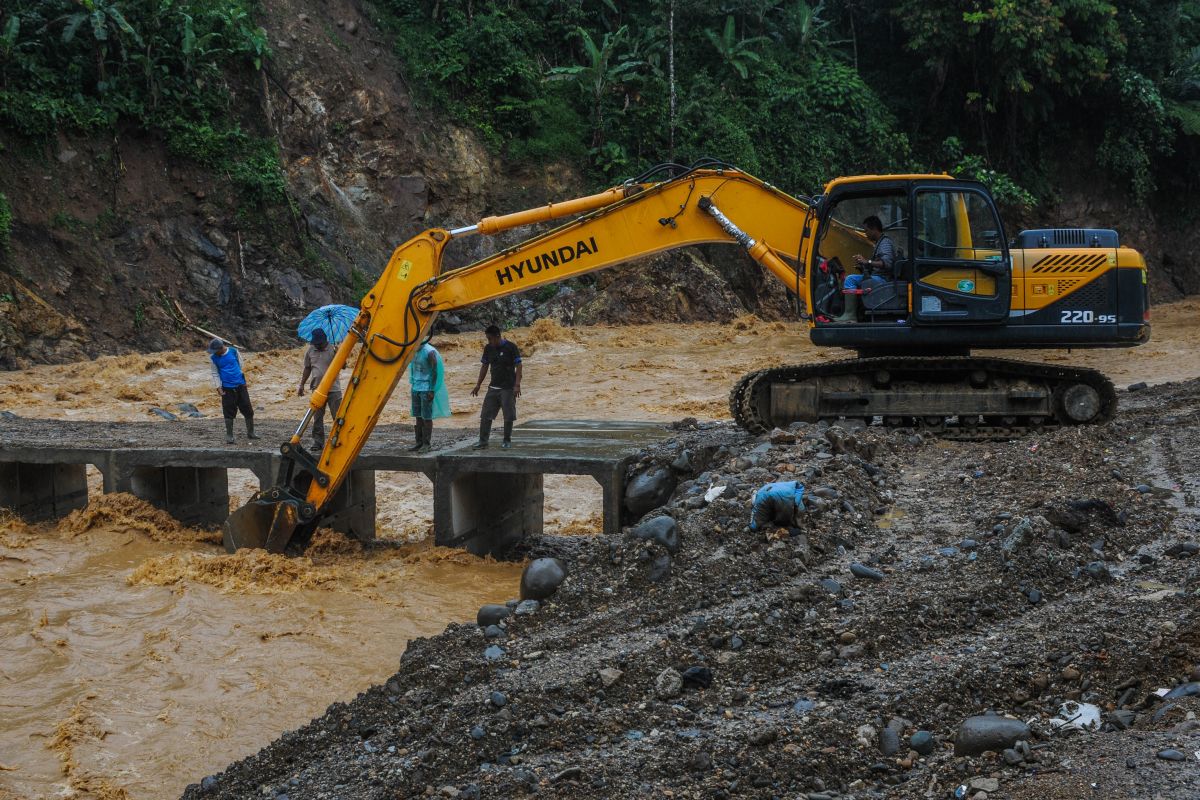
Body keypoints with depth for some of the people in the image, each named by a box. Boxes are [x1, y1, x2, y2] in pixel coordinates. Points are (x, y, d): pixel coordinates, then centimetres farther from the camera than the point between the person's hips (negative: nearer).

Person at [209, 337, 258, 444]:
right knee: (229, 412, -1)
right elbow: (215, 373, 4)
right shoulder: (214, 358, -1)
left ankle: (250, 433, 17)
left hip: (240, 385, 1)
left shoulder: (233, 351, -3)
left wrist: (240, 377, 10)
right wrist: (219, 387, -4)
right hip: (227, 388, -1)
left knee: (248, 410, 4)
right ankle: (229, 436, 7)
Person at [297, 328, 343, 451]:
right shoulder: (310, 351, 7)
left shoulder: (333, 349, -5)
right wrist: (301, 385, 15)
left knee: (337, 417, -4)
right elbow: (307, 368, 16)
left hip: (333, 389, -4)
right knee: (317, 418, 7)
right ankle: (318, 442, 14)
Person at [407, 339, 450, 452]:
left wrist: (431, 391, -15)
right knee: (418, 416, 8)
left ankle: (426, 444, 1)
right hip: (416, 388, 7)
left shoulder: (429, 352, -13)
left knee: (426, 417, -3)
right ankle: (419, 442, 13)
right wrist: (412, 384, 16)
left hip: (426, 389, -7)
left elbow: (435, 372, -13)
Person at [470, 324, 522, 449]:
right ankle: (483, 441, 4)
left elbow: (518, 367, -10)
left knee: (508, 416, -1)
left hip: (508, 388, -5)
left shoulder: (510, 347, -10)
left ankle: (507, 441, 12)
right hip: (493, 387, 5)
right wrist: (478, 385, 12)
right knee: (485, 415, 0)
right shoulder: (488, 348, 6)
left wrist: (517, 385, -18)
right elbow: (485, 367, 15)